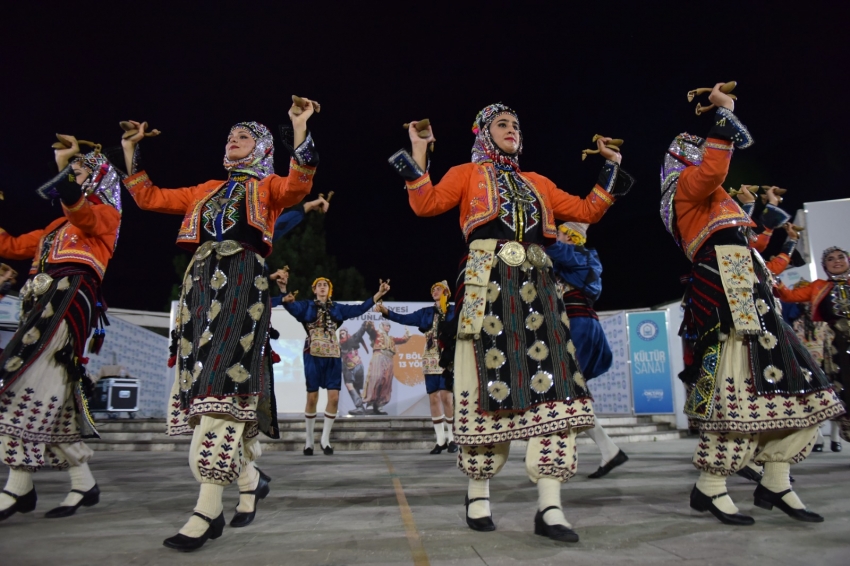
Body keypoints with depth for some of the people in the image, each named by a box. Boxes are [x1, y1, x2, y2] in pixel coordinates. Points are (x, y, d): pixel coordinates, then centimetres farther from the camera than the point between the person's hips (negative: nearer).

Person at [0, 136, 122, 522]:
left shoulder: (105, 214, 8)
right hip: (43, 304, 8)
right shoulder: (57, 227, 31)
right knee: (54, 399, 3)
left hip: (68, 298, -8)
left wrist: (63, 163, -8)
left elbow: (72, 201, -15)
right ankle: (83, 484, 8)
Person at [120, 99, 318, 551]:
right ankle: (250, 479, 16)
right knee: (203, 383, 1)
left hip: (242, 280, -6)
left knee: (223, 384, -17)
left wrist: (299, 130, -17)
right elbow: (150, 198, 27)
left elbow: (298, 185, -10)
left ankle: (209, 508, -19)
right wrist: (129, 150, 26)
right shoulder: (208, 190, 28)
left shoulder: (267, 187, 13)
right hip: (202, 281, 6)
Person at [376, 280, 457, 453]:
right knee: (433, 398, 1)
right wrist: (386, 311, -1)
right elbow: (404, 319, 9)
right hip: (431, 360, 3)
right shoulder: (426, 312, 15)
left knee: (446, 397, -10)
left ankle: (451, 438, 4)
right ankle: (441, 439, 10)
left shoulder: (455, 311, 8)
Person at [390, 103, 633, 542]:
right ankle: (478, 494, 9)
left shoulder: (538, 184, 27)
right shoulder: (467, 174, 16)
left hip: (536, 287, 4)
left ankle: (549, 506, -8)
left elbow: (586, 211, 24)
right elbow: (425, 205, 1)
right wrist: (419, 154, -2)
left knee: (552, 384, -9)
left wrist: (611, 167, 24)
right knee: (490, 382, -6)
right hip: (488, 285, -4)